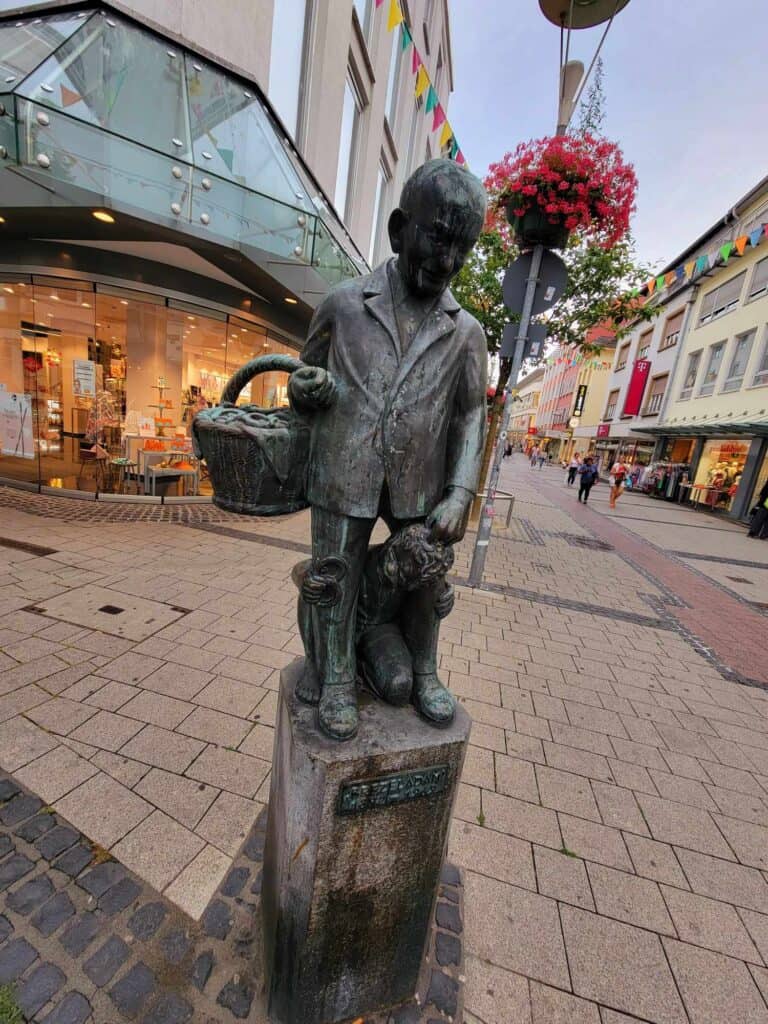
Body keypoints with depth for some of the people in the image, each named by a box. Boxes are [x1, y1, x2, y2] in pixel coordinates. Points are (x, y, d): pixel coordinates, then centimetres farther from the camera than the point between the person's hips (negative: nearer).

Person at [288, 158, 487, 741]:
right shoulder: (344, 305, 5)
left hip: (419, 484, 2)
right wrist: (304, 389, -8)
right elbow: (305, 380, 16)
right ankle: (337, 681, 30)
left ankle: (424, 673, 39)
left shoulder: (466, 332, 7)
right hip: (344, 475, -1)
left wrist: (459, 496, -8)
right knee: (337, 580, 6)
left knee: (422, 580, 14)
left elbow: (471, 416, 3)